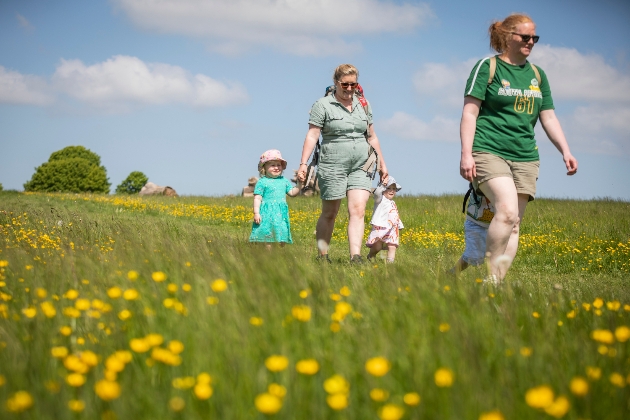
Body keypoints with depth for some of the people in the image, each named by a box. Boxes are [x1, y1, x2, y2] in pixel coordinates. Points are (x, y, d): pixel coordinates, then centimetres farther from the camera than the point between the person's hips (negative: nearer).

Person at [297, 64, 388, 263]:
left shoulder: (363, 105, 12)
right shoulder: (323, 105, -3)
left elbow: (372, 136, 19)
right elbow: (312, 136, -7)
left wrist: (382, 163, 18)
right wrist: (303, 163, -17)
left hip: (360, 167, 4)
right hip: (333, 166, -3)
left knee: (358, 211, -11)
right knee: (329, 214, 6)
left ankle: (355, 257, -18)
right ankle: (322, 256, 19)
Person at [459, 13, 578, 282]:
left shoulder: (537, 75, 16)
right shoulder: (487, 67, 0)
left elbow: (549, 118, 18)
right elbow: (469, 113, -4)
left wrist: (566, 151, 5)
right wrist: (466, 154, -13)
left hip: (525, 158, 6)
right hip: (489, 151, -6)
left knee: (513, 224, -1)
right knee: (507, 210, -25)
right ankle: (489, 276, -16)